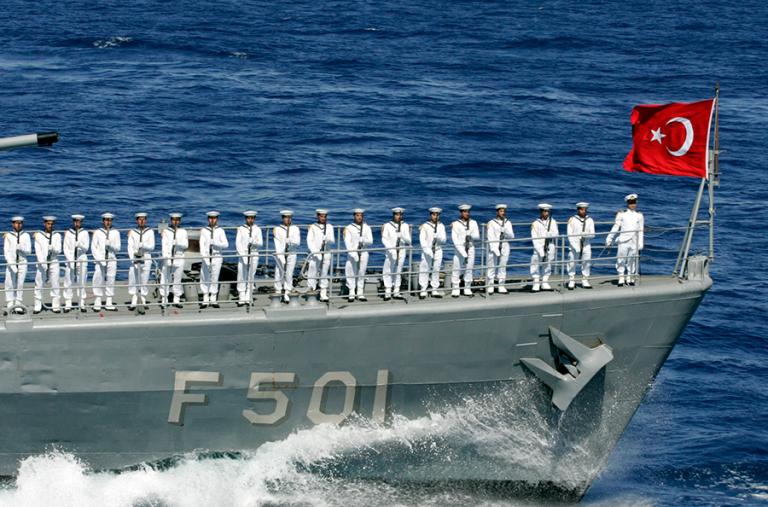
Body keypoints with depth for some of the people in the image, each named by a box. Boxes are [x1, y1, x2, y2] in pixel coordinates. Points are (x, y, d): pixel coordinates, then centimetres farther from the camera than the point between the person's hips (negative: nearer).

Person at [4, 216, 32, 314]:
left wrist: (21, 248, -20)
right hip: (11, 263, -1)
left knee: (20, 285, 0)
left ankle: (18, 306, 4)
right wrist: (11, 265, -13)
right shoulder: (8, 236, 1)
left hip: (22, 263, 1)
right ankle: (10, 306, 0)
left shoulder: (26, 236, 4)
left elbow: (29, 251, 1)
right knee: (10, 285, -3)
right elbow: (6, 252, -3)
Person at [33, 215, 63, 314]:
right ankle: (37, 307, 3)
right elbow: (38, 250, -5)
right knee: (39, 285, -2)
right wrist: (42, 262, -17)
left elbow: (58, 250, -2)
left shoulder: (57, 235, 7)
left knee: (55, 285, 0)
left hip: (54, 263, 1)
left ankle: (56, 306, 4)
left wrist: (52, 248, -24)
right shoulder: (38, 235, 4)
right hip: (42, 263, -1)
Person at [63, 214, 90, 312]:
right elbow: (66, 248, 3)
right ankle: (67, 305, 0)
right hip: (70, 260, 0)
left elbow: (86, 247, -1)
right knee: (68, 283, -3)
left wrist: (79, 244, -23)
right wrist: (70, 260, -8)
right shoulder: (68, 233, 5)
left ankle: (81, 304, 5)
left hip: (82, 260, 0)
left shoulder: (84, 233, 5)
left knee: (81, 282, -1)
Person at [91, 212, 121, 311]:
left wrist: (110, 245, -16)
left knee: (110, 281, 1)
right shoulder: (97, 233, 5)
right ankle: (97, 304, -3)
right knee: (98, 281, -6)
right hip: (99, 260, -2)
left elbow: (118, 247, 5)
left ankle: (109, 304, 5)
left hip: (111, 260, 2)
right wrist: (100, 260, -9)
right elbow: (93, 248, 1)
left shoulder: (115, 233, 9)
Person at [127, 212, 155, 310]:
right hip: (135, 258, 0)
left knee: (144, 281, 1)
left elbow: (152, 246, -1)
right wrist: (133, 259, -11)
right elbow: (130, 247, 1)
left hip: (146, 259, 0)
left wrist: (143, 245, -18)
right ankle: (134, 302, -3)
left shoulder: (150, 232, 5)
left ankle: (143, 301, 9)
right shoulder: (132, 232, 6)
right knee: (132, 281, -6)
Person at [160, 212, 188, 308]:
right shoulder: (166, 231, 5)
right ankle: (164, 300, 0)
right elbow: (164, 245, -3)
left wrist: (177, 243, -21)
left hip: (179, 258, 1)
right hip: (167, 258, -1)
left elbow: (186, 245, -2)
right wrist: (165, 257, -14)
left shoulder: (183, 232, 8)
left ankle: (177, 300, 8)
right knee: (165, 279, -4)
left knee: (177, 279, 2)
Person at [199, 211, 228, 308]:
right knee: (204, 279, 0)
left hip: (217, 257, -1)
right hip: (206, 257, 1)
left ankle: (213, 300, 9)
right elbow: (202, 244, -5)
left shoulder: (220, 231, 3)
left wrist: (215, 243, -20)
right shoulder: (204, 231, 4)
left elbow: (226, 244, -4)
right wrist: (204, 257, -17)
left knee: (215, 278, 2)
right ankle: (205, 301, 7)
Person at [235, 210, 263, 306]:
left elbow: (260, 243, 1)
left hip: (254, 255, 1)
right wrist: (243, 256, -13)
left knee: (251, 277, 3)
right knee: (242, 277, -4)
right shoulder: (241, 229, 0)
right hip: (242, 255, -1)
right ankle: (241, 299, -1)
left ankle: (248, 298, 7)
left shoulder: (257, 229, 3)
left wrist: (254, 242, -21)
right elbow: (238, 243, -4)